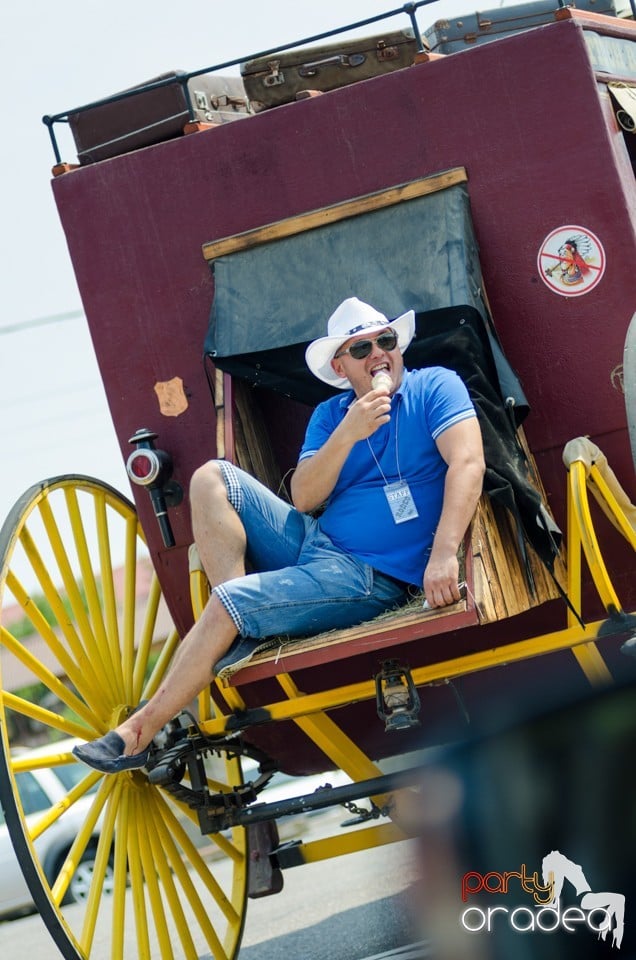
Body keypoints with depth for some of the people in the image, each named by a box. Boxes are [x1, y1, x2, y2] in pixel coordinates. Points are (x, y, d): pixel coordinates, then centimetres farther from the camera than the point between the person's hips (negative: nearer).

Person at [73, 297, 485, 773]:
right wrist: (348, 434, -15)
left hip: (371, 576, -7)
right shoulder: (330, 415, 13)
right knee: (211, 477, -5)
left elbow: (468, 463, -18)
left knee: (227, 604, -21)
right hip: (314, 544, 7)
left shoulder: (435, 386, -3)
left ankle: (138, 733, -13)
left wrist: (443, 555, -32)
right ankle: (240, 634, -19)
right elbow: (304, 499, 1)